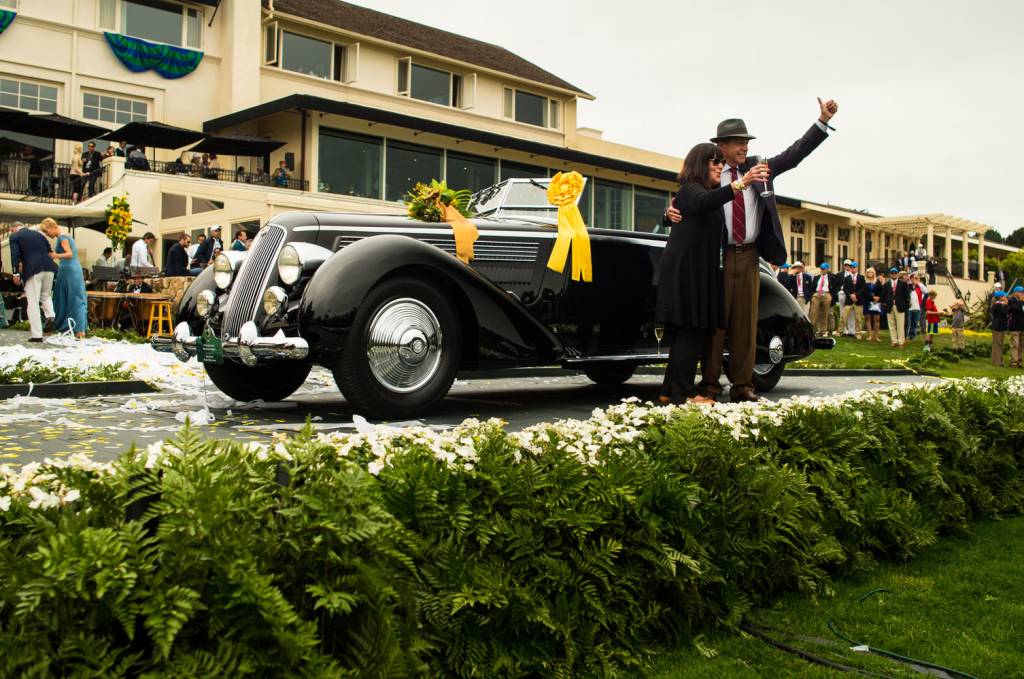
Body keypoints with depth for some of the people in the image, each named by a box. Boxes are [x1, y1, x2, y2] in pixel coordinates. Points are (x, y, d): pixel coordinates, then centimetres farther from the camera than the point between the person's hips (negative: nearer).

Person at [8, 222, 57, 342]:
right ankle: (50, 316, -2)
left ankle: (36, 335, 0)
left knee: (33, 303, 0)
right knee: (46, 295, 25)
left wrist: (16, 274, -5)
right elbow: (50, 251, 19)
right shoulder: (38, 233, 21)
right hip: (48, 268, 5)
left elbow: (15, 255, -6)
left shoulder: (14, 237, 5)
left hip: (32, 270, -5)